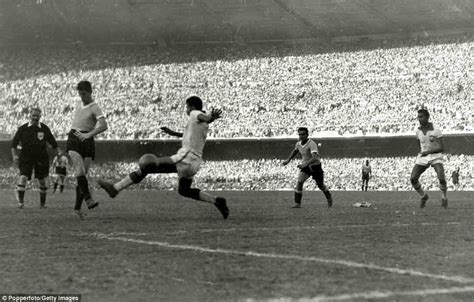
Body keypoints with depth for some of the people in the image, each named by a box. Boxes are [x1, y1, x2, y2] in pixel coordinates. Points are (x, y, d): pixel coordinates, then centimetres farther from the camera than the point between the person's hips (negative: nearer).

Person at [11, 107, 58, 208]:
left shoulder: (44, 129, 2)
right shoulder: (23, 128, 1)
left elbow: (53, 143, 11)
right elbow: (14, 143, 5)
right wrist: (14, 155, -5)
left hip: (41, 157, 1)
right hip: (26, 157, -1)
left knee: (43, 181, 3)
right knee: (23, 177, -17)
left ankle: (43, 202, 20)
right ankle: (20, 201, -9)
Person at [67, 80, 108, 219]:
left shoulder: (95, 108, -6)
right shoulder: (78, 103, 14)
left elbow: (103, 126, -23)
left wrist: (88, 134, -34)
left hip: (87, 141, -3)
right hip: (73, 140, 3)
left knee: (83, 174, -3)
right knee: (79, 170, -21)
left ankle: (77, 207, 5)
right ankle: (88, 198, -33)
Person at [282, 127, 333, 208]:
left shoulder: (312, 144, -29)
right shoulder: (298, 143, -7)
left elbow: (315, 158, -43)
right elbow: (295, 151, 20)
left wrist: (305, 164, -54)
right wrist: (288, 160, 19)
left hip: (315, 166, -5)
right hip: (305, 166, 5)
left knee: (321, 185, 11)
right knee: (299, 182, -17)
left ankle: (329, 198, 41)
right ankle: (297, 203, -15)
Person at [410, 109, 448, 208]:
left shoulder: (436, 130, -14)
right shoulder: (418, 131, 1)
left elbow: (441, 148, -16)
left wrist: (428, 151, -27)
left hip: (435, 156, -4)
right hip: (423, 157, 4)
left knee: (441, 178, -24)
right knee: (413, 179, -11)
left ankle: (444, 198, 2)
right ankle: (423, 196, 14)